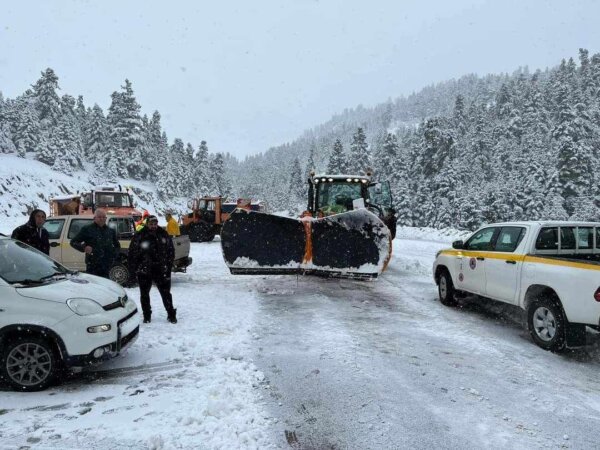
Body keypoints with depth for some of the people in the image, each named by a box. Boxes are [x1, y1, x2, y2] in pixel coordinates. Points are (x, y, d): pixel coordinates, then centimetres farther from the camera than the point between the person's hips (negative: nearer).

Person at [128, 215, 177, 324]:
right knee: (144, 294, 10)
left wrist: (168, 265, 3)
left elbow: (171, 251, 9)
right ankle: (147, 316, 25)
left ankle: (171, 315, 16)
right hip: (144, 271, 0)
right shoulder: (139, 236, -6)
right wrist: (133, 268, -5)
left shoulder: (164, 235, 2)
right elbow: (132, 254, -2)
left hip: (161, 270, 1)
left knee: (166, 293, 6)